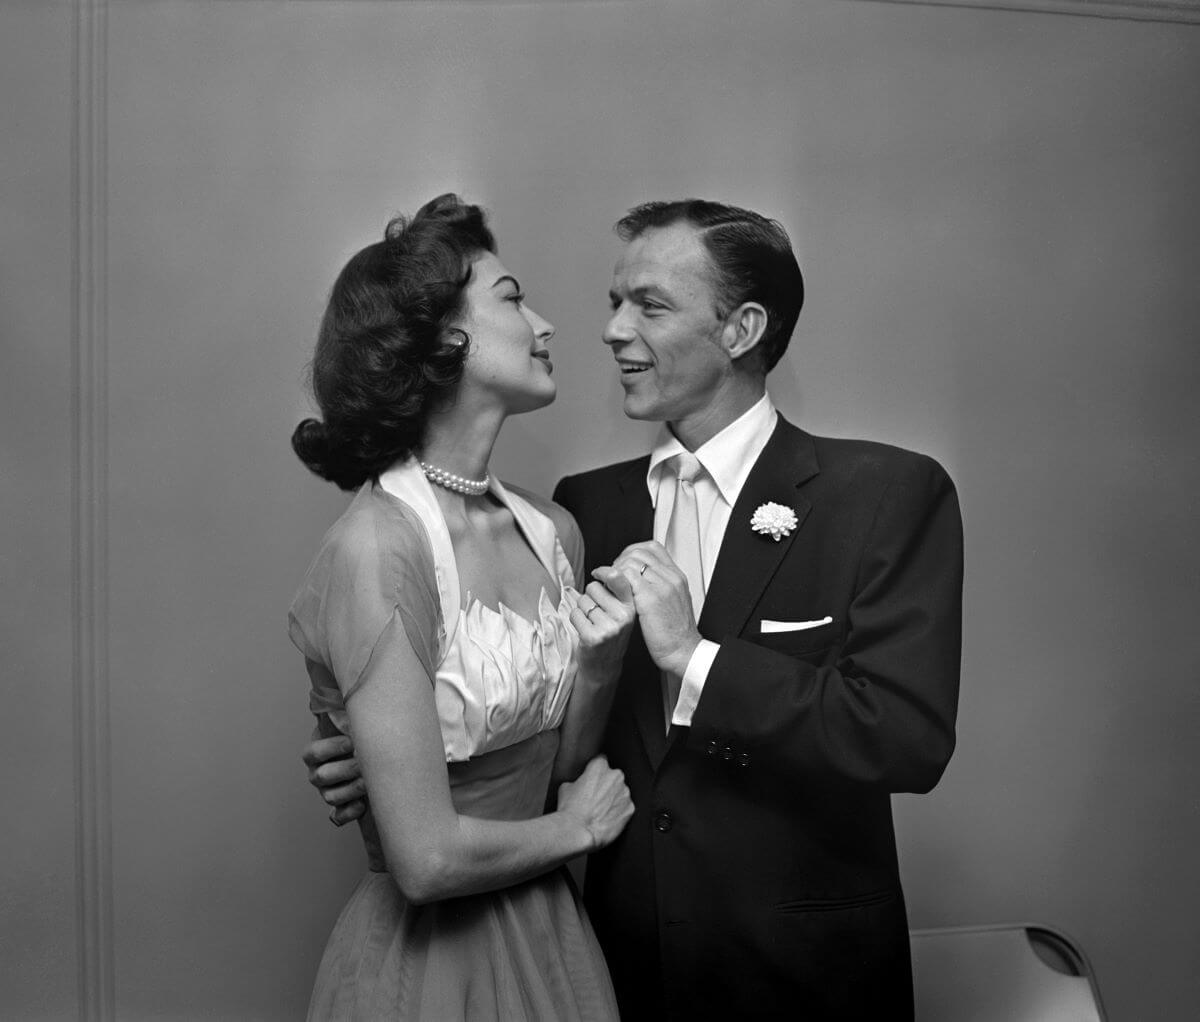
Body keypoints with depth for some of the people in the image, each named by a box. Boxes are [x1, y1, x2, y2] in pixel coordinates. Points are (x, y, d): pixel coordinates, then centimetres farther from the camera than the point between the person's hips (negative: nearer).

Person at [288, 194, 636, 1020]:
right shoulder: (378, 546, -23)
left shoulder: (552, 529, -2)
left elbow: (560, 760, 7)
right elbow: (428, 857, -24)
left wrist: (601, 663, -11)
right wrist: (576, 831, -7)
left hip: (552, 937, 7)